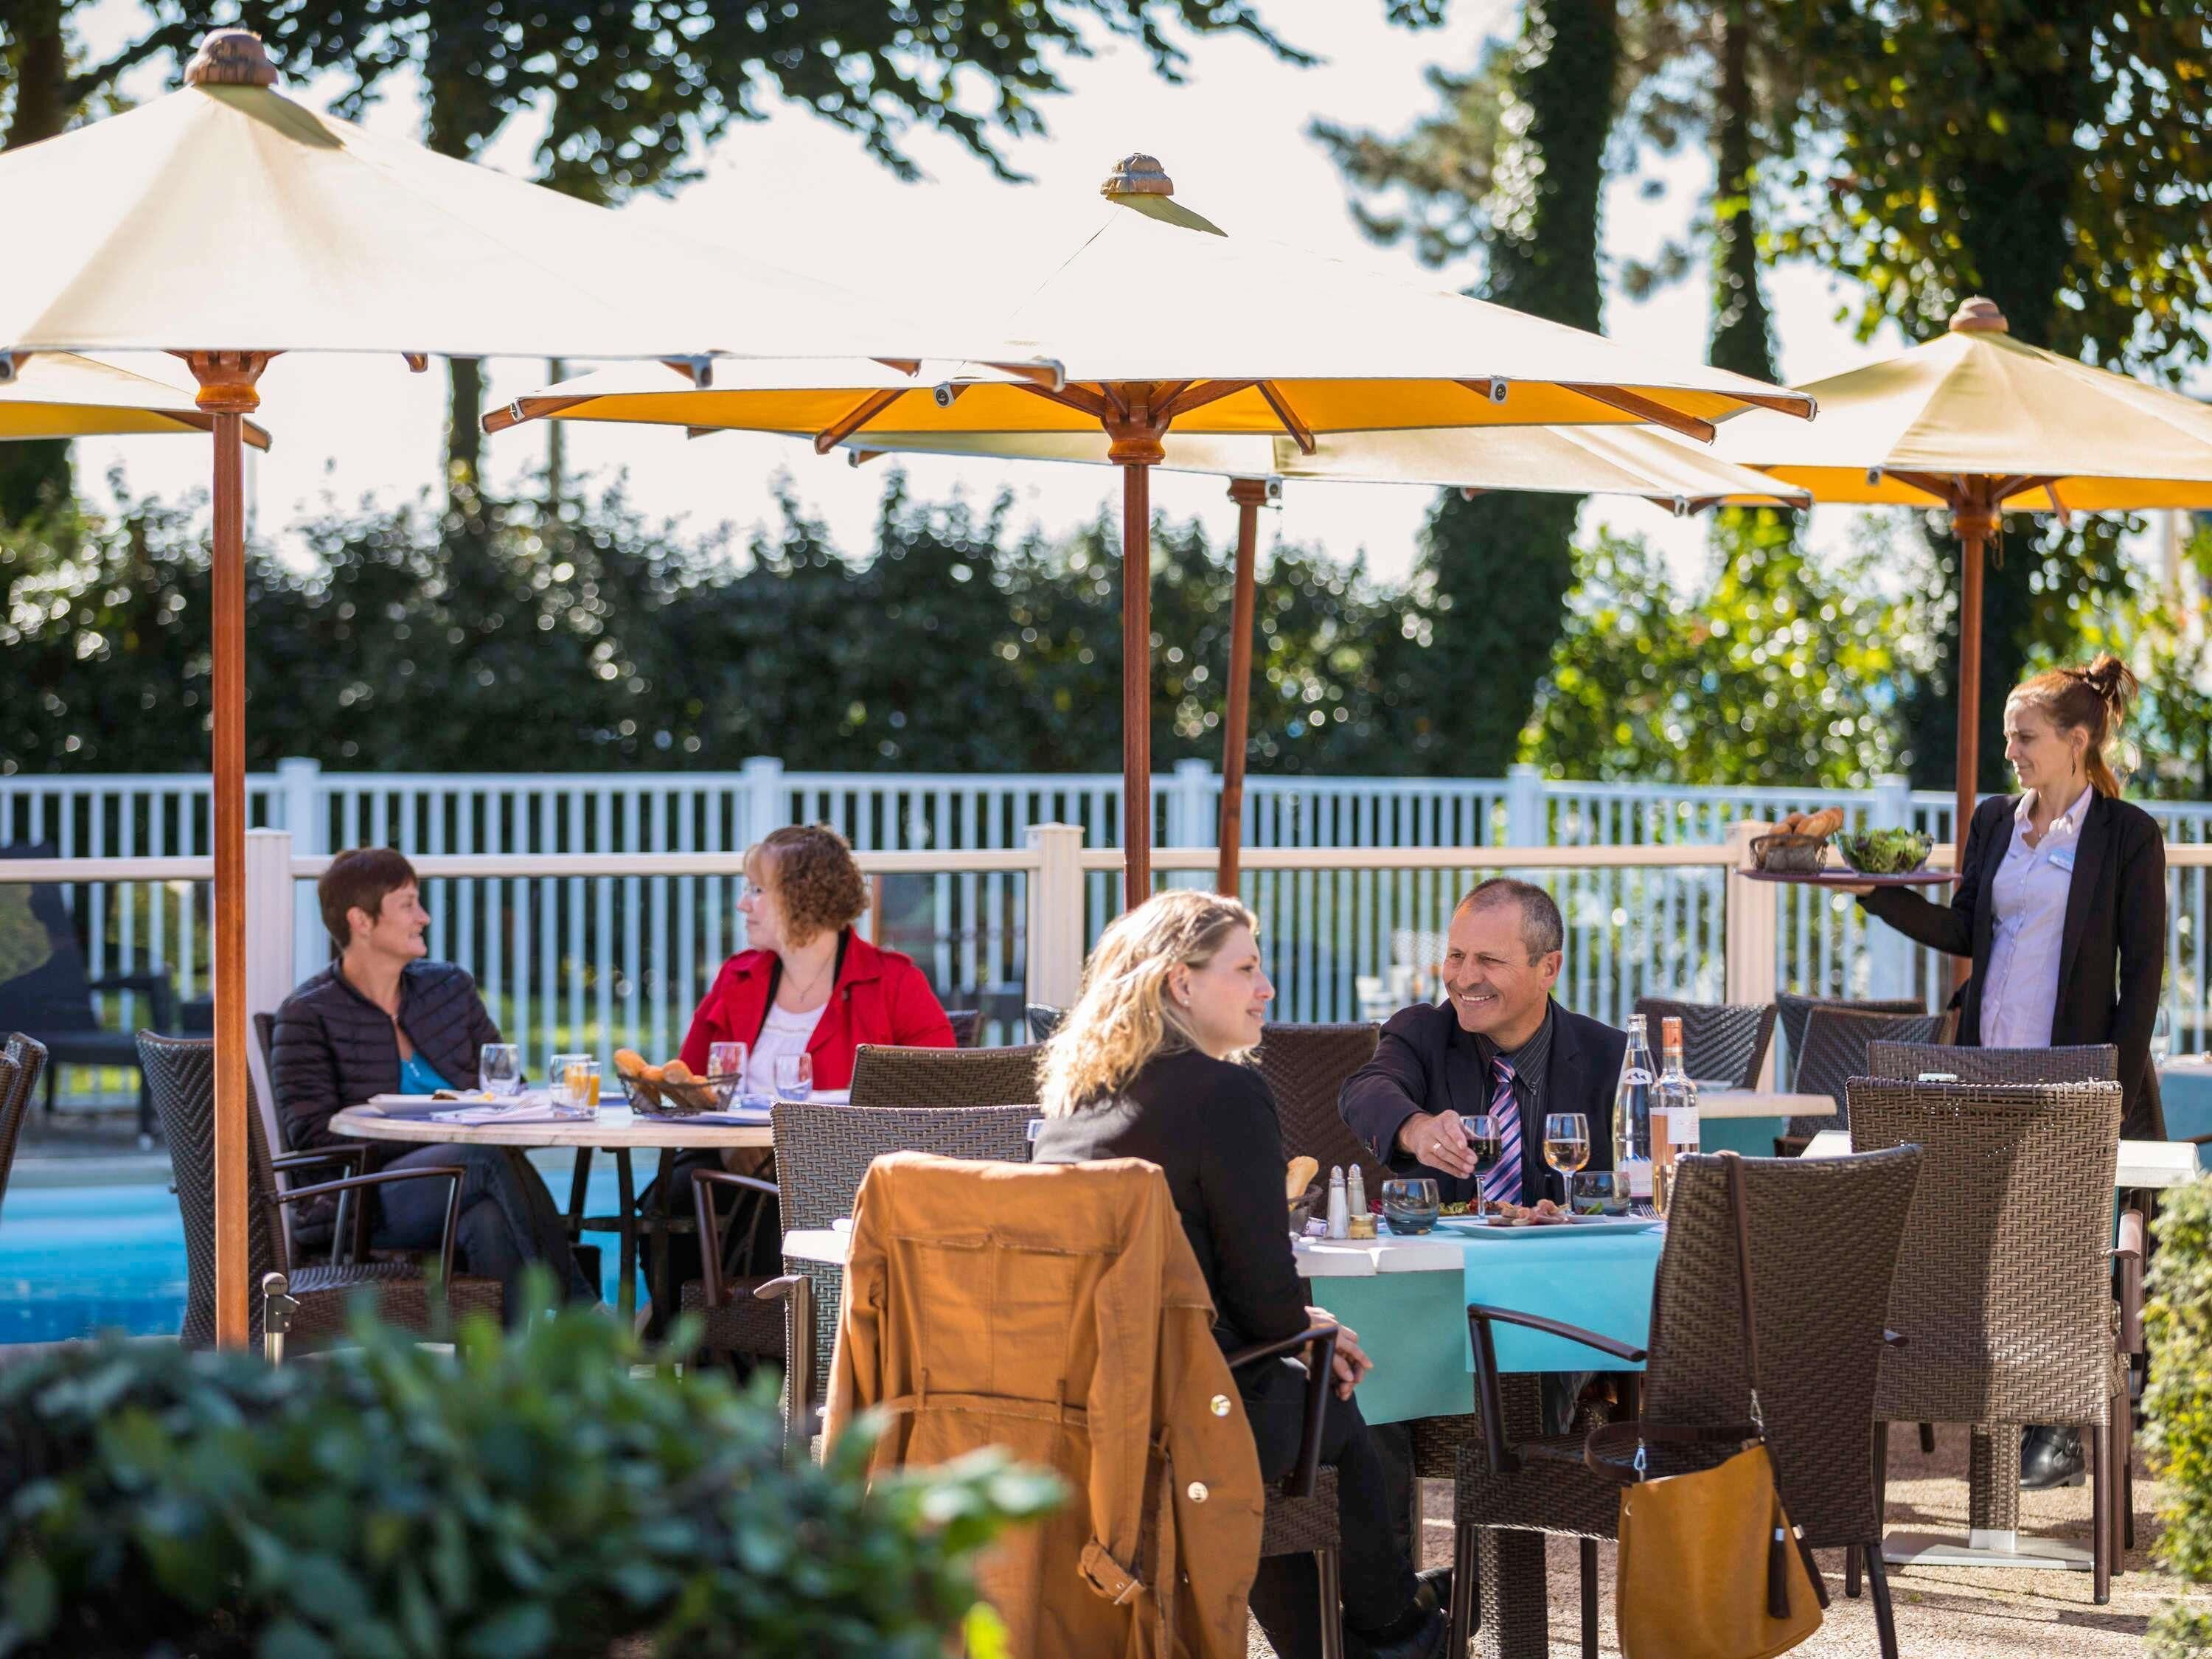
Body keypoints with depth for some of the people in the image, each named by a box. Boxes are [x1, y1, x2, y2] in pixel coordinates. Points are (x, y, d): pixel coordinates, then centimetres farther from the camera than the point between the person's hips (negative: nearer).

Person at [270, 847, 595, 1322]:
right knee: (493, 1157, -34)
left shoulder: (449, 988, 18)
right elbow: (315, 1135, -7)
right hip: (365, 1205, -4)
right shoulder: (309, 1015, 2)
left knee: (492, 1218, -36)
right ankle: (583, 1312, -33)